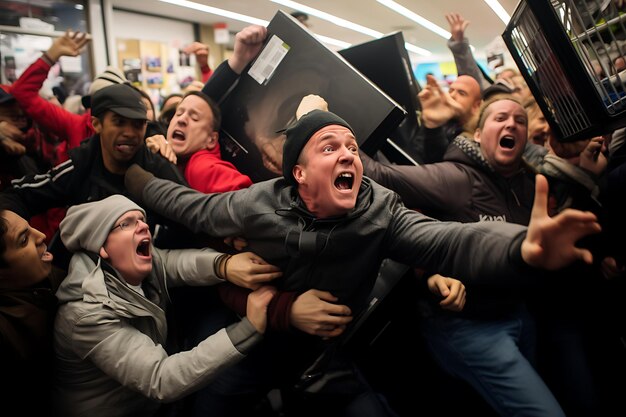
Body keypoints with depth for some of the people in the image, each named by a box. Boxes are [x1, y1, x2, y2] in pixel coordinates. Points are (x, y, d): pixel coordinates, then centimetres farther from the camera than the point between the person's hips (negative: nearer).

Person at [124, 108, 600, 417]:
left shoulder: (381, 210, -24)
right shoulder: (256, 206, -22)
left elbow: (449, 242, -40)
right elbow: (191, 207, -5)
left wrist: (523, 248, -60)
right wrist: (130, 173, -1)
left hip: (343, 346, 0)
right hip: (266, 340, 1)